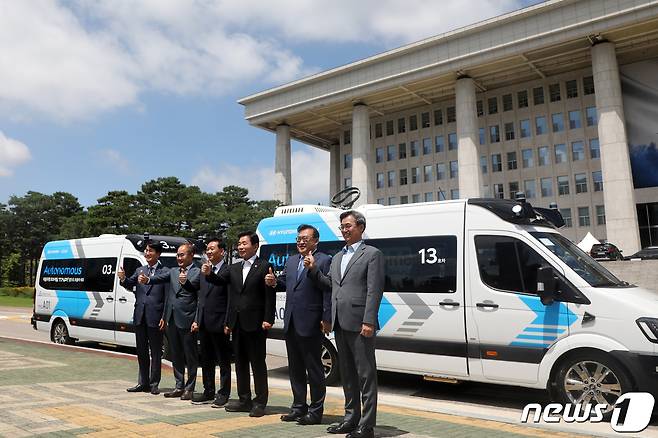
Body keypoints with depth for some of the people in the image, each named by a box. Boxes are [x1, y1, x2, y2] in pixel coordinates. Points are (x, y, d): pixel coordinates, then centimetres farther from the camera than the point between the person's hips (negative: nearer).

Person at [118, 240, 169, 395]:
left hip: (155, 318, -5)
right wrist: (123, 279, -20)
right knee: (141, 352, 14)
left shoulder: (165, 272, -5)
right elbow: (130, 285, 2)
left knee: (156, 352, 5)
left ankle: (154, 384, 15)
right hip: (140, 317, 5)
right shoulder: (140, 270, 13)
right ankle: (143, 383, 25)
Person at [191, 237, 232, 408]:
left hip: (219, 323, -8)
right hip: (204, 323, 8)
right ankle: (208, 392, 27)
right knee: (206, 360, 16)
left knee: (223, 361, 4)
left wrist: (228, 323, -17)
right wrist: (197, 319, 14)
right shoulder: (204, 270, 14)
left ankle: (223, 394, 13)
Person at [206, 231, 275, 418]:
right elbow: (219, 280, 1)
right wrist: (208, 274, -19)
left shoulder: (264, 267, -4)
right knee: (240, 363, 13)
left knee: (258, 363, 2)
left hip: (255, 324, -6)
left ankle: (260, 402, 11)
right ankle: (244, 400, 24)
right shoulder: (233, 268, 15)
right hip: (237, 323, 6)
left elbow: (270, 295, -9)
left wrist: (268, 319, -14)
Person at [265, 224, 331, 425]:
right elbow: (285, 283, 21)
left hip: (310, 325, -7)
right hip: (291, 324, 8)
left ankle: (315, 411, 15)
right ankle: (299, 407, 29)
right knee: (295, 368, 16)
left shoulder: (324, 261, -8)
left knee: (314, 369, 4)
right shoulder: (291, 261, 15)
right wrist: (274, 282, -1)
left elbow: (328, 292, -13)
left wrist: (327, 319, -19)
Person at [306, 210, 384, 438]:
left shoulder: (372, 254, -3)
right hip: (340, 325, 8)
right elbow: (330, 284, 19)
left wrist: (369, 321, -19)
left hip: (359, 324, -8)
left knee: (366, 375, 0)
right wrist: (313, 269, 7)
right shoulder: (337, 258, 20)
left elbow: (374, 291, -12)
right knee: (347, 375, 17)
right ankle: (351, 419, 29)